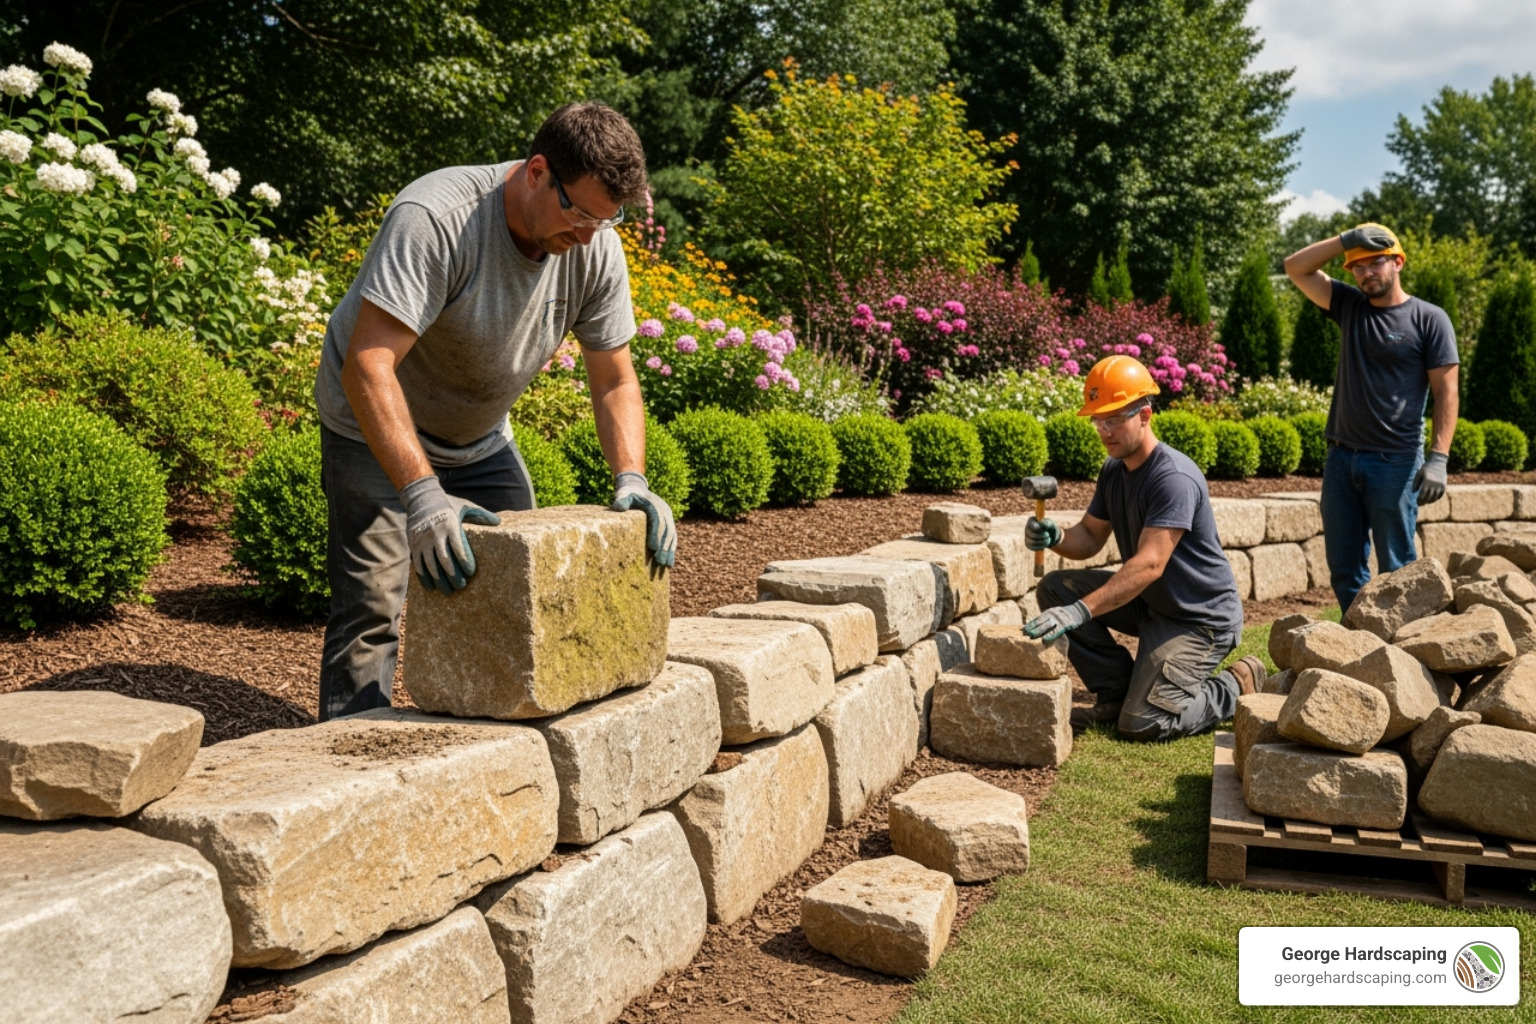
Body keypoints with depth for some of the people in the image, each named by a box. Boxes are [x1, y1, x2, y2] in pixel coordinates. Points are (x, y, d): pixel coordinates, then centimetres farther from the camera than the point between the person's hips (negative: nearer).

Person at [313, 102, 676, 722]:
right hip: (378, 433, -6)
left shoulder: (596, 250, -15)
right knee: (372, 610, -13)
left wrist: (631, 480, -25)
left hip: (481, 439, 6)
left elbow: (614, 380, -8)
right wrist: (423, 494, -50)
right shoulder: (434, 218, -33)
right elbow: (367, 367, -40)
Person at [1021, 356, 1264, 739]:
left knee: (1141, 723, -19)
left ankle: (1233, 690, 8)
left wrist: (1080, 610, -44)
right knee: (1057, 588, -7)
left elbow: (1150, 564, -35)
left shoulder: (1174, 478, -26)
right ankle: (1116, 693, 3)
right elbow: (1090, 538, 6)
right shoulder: (1113, 471, 3)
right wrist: (1056, 537, -19)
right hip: (1148, 603, 9)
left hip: (1201, 619, -8)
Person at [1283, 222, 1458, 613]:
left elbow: (1446, 391, -6)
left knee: (1396, 569, 1)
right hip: (1342, 458, 5)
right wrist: (1346, 240, -4)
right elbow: (1296, 268, 9)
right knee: (1344, 568, 9)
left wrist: (1438, 458, -15)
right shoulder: (1350, 306, 12)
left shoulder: (1429, 319, -2)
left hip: (1395, 463, -5)